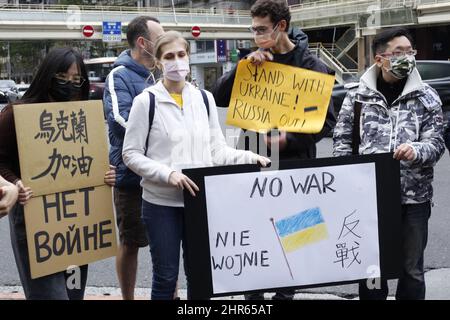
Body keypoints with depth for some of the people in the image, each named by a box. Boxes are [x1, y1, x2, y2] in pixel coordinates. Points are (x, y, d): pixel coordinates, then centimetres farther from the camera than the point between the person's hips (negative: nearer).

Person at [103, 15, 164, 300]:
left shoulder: (156, 77, 11)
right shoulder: (120, 76, -11)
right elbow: (122, 120, -25)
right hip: (133, 177, -6)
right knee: (131, 243, 7)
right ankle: (128, 298, 23)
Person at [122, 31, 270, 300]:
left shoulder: (204, 99, 7)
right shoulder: (146, 101, -4)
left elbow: (217, 150, 8)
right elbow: (131, 154, -6)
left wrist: (250, 158, -9)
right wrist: (168, 174, -19)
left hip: (200, 200, 3)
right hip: (161, 203, -3)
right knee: (166, 276, 7)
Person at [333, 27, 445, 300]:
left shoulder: (426, 97, 2)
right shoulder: (358, 95, 3)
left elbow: (436, 142, -2)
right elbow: (342, 140, 6)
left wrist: (416, 151, -23)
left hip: (414, 196, 0)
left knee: (412, 268, 11)